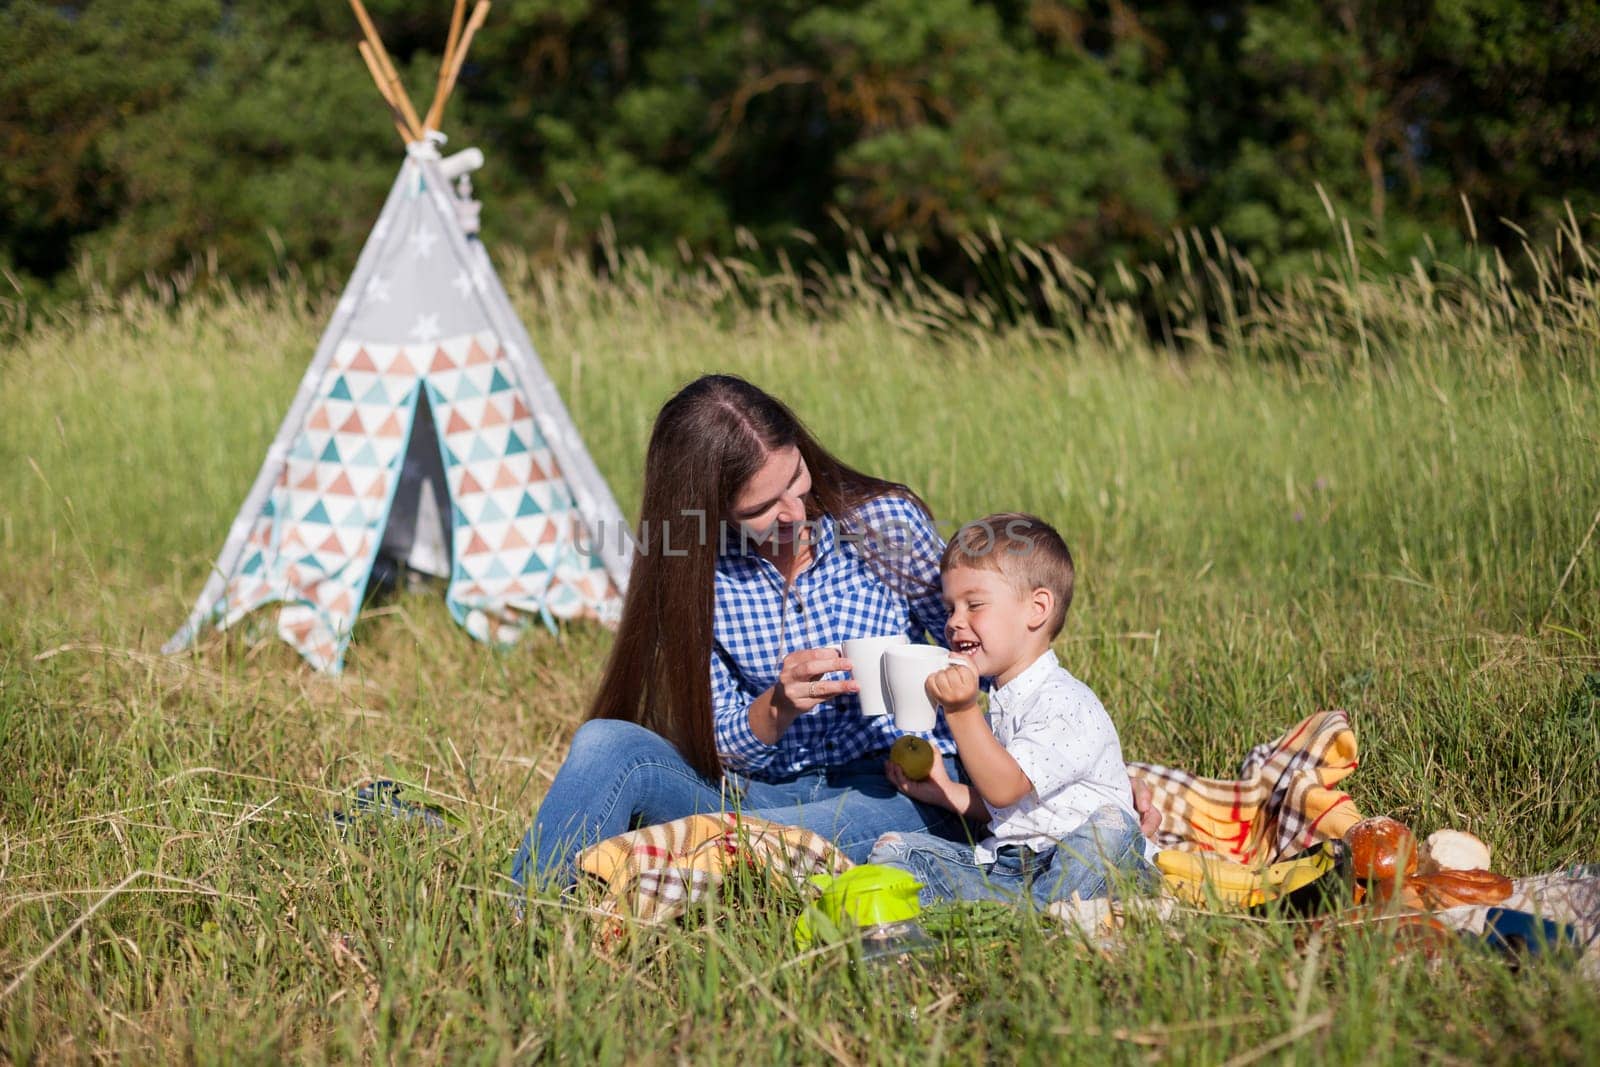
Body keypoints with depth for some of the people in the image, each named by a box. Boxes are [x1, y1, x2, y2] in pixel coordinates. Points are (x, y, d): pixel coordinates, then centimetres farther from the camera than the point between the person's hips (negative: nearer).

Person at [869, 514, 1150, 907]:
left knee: (1110, 826, -37)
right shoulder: (1000, 704, 17)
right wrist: (943, 791, 14)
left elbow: (1005, 789, -23)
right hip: (1003, 865, 8)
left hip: (1066, 864, -8)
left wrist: (961, 712, -30)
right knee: (893, 848, -2)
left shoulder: (1064, 702, -13)